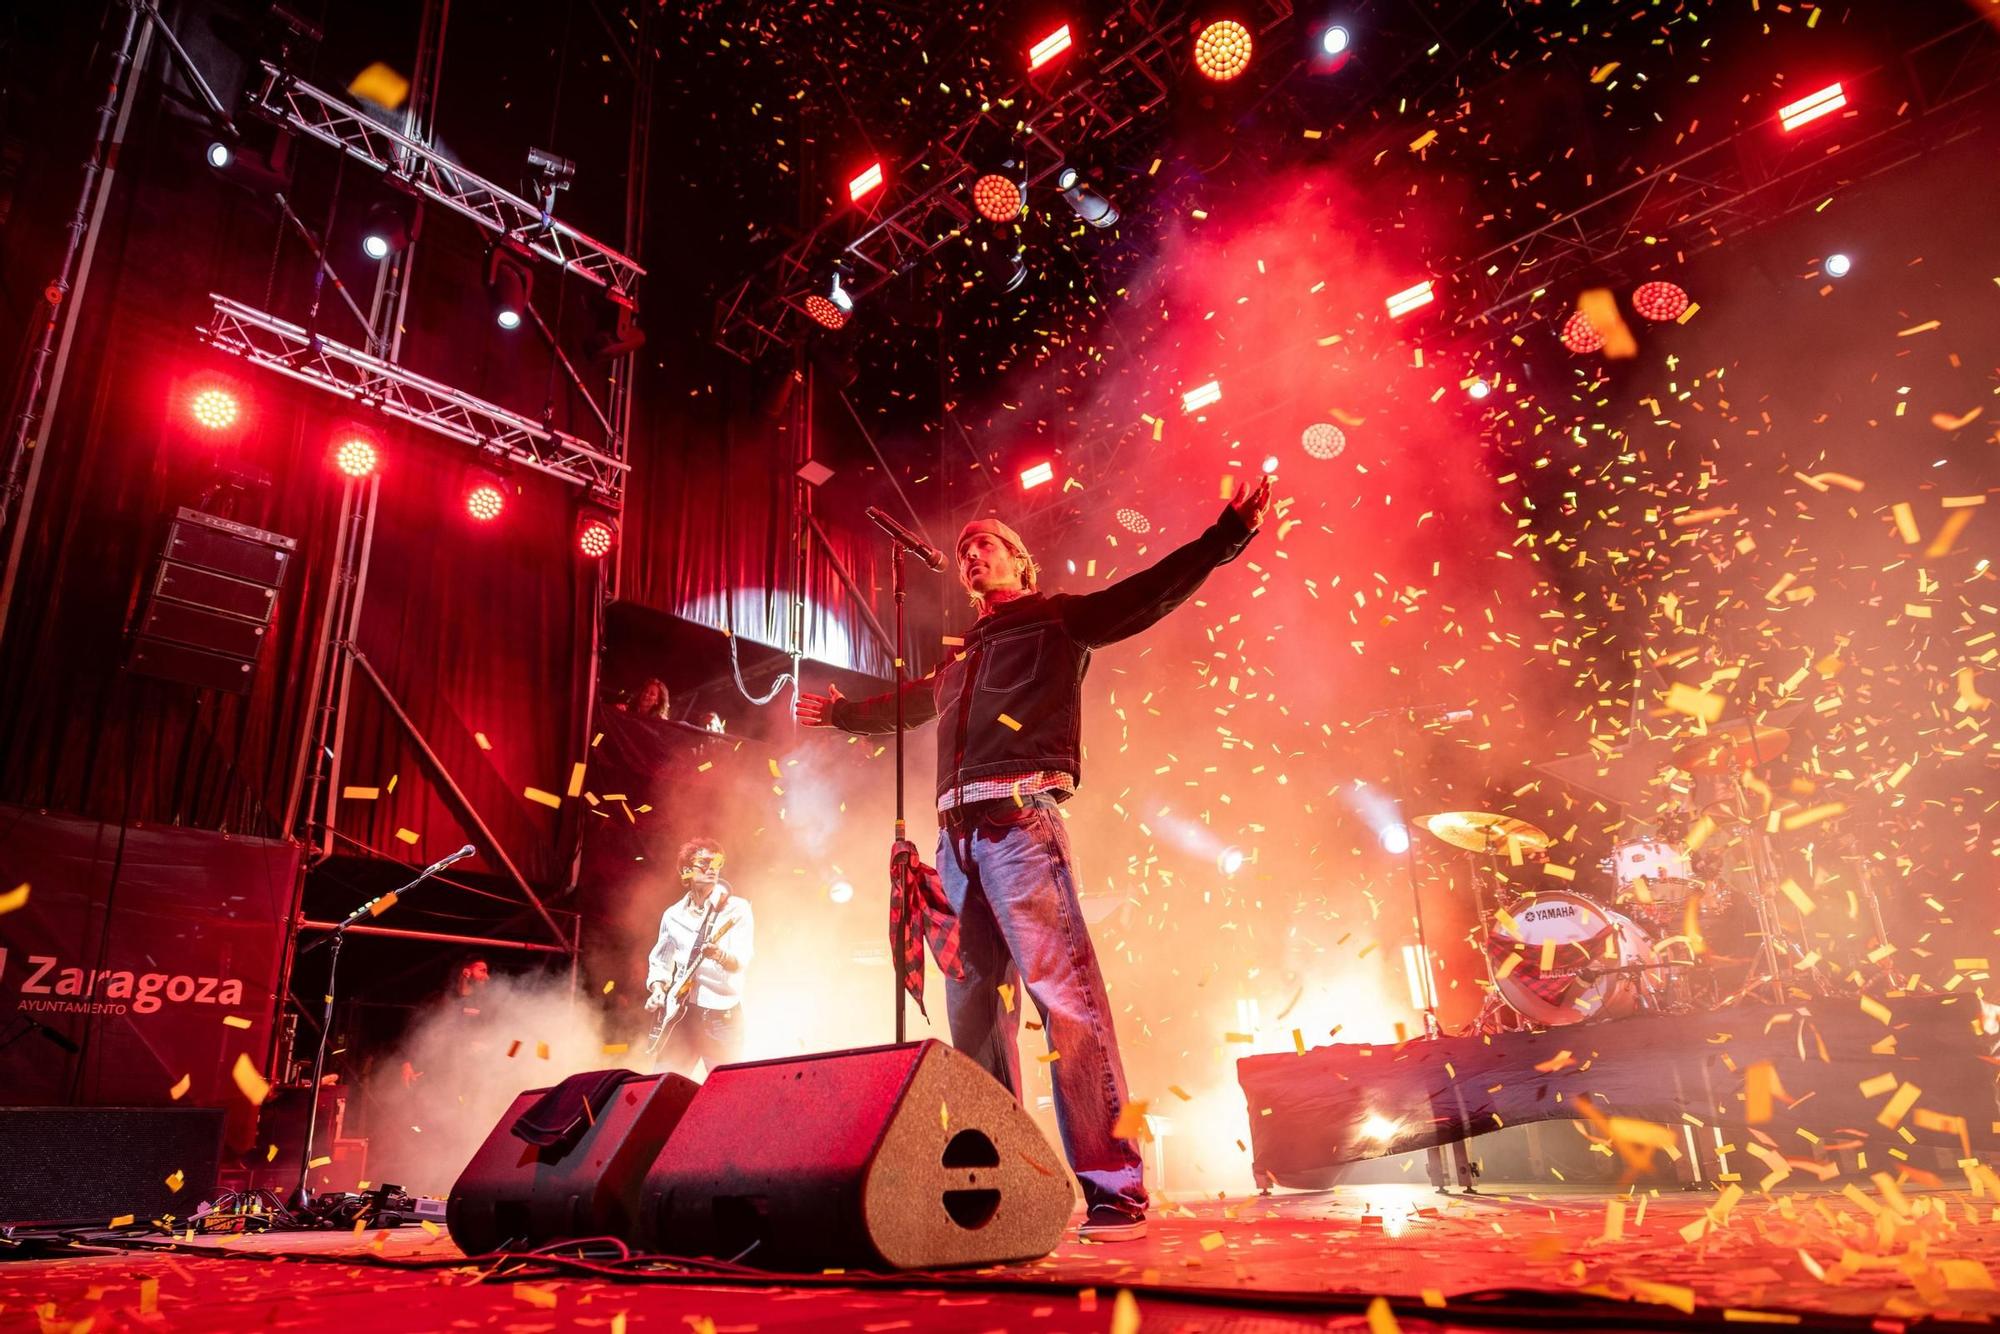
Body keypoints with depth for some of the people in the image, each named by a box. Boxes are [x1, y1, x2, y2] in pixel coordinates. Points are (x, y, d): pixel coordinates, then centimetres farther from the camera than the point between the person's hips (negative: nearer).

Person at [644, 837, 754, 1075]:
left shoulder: (736, 909, -3)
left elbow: (742, 960, -13)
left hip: (722, 1016, -4)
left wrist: (719, 955, -33)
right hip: (680, 1011, 4)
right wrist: (658, 989, 0)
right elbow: (660, 960, 18)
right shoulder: (673, 915, 10)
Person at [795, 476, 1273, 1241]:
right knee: (974, 1009, 6)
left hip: (1020, 821, -7)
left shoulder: (1057, 619, 10)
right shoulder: (959, 658, 28)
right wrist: (841, 712, 57)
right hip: (957, 833, 7)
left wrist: (1225, 537, -11)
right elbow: (905, 704, 45)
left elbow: (1148, 593, -1)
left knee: (1064, 993, -15)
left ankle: (1112, 1189, -13)